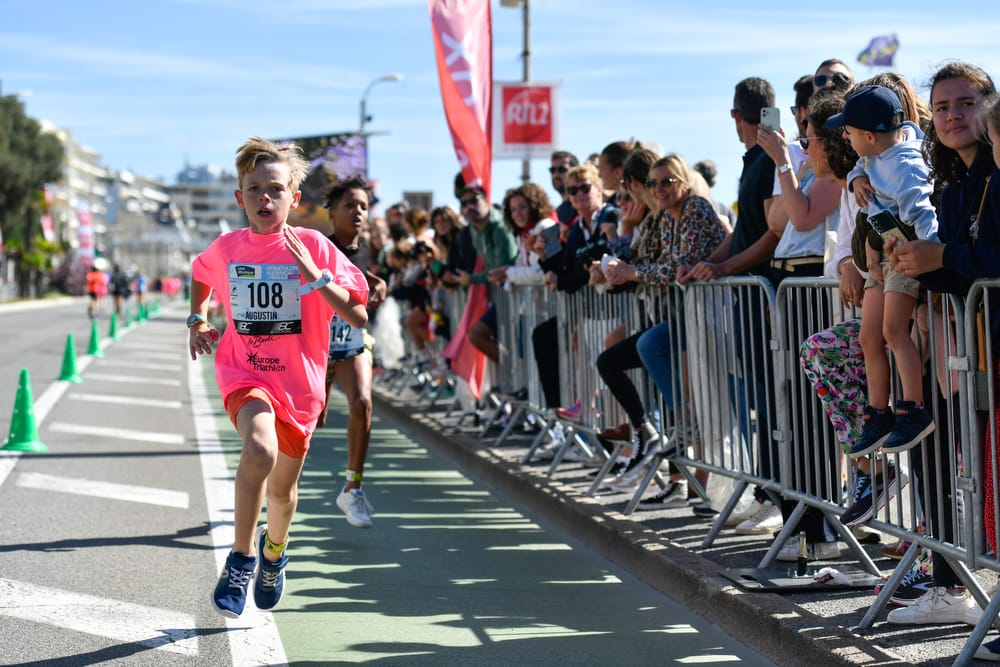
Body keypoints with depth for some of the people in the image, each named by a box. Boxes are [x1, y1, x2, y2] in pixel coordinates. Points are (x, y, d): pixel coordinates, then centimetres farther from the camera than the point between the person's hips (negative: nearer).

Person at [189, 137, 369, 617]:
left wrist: (315, 276, -23)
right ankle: (241, 558, -15)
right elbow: (199, 275, 23)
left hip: (299, 382, 1)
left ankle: (274, 551, 50)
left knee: (283, 487, 16)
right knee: (260, 449, -32)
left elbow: (359, 316, -13)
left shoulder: (314, 247, -9)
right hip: (244, 372, -1)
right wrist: (196, 320, 10)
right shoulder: (227, 248, -2)